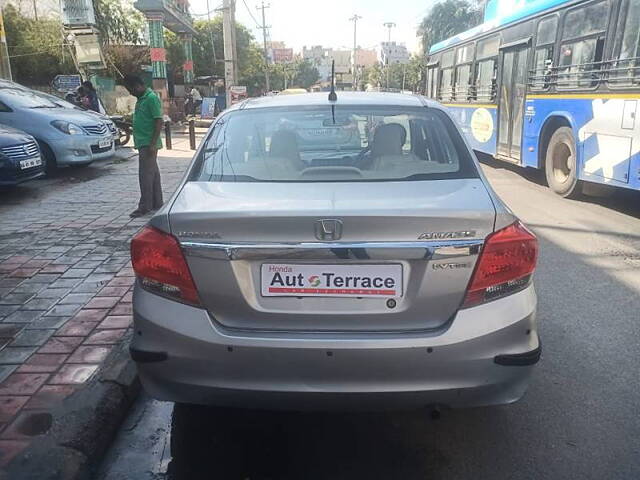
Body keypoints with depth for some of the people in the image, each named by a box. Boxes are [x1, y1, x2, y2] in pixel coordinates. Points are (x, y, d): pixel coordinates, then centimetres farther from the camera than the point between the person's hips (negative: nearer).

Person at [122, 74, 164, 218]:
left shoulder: (152, 98, -14)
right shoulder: (141, 99, 16)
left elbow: (159, 122, -19)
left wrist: (153, 144, -22)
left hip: (148, 144, -10)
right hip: (143, 143, 10)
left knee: (145, 175, -7)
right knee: (153, 174, 13)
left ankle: (145, 206, -2)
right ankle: (157, 204, 20)